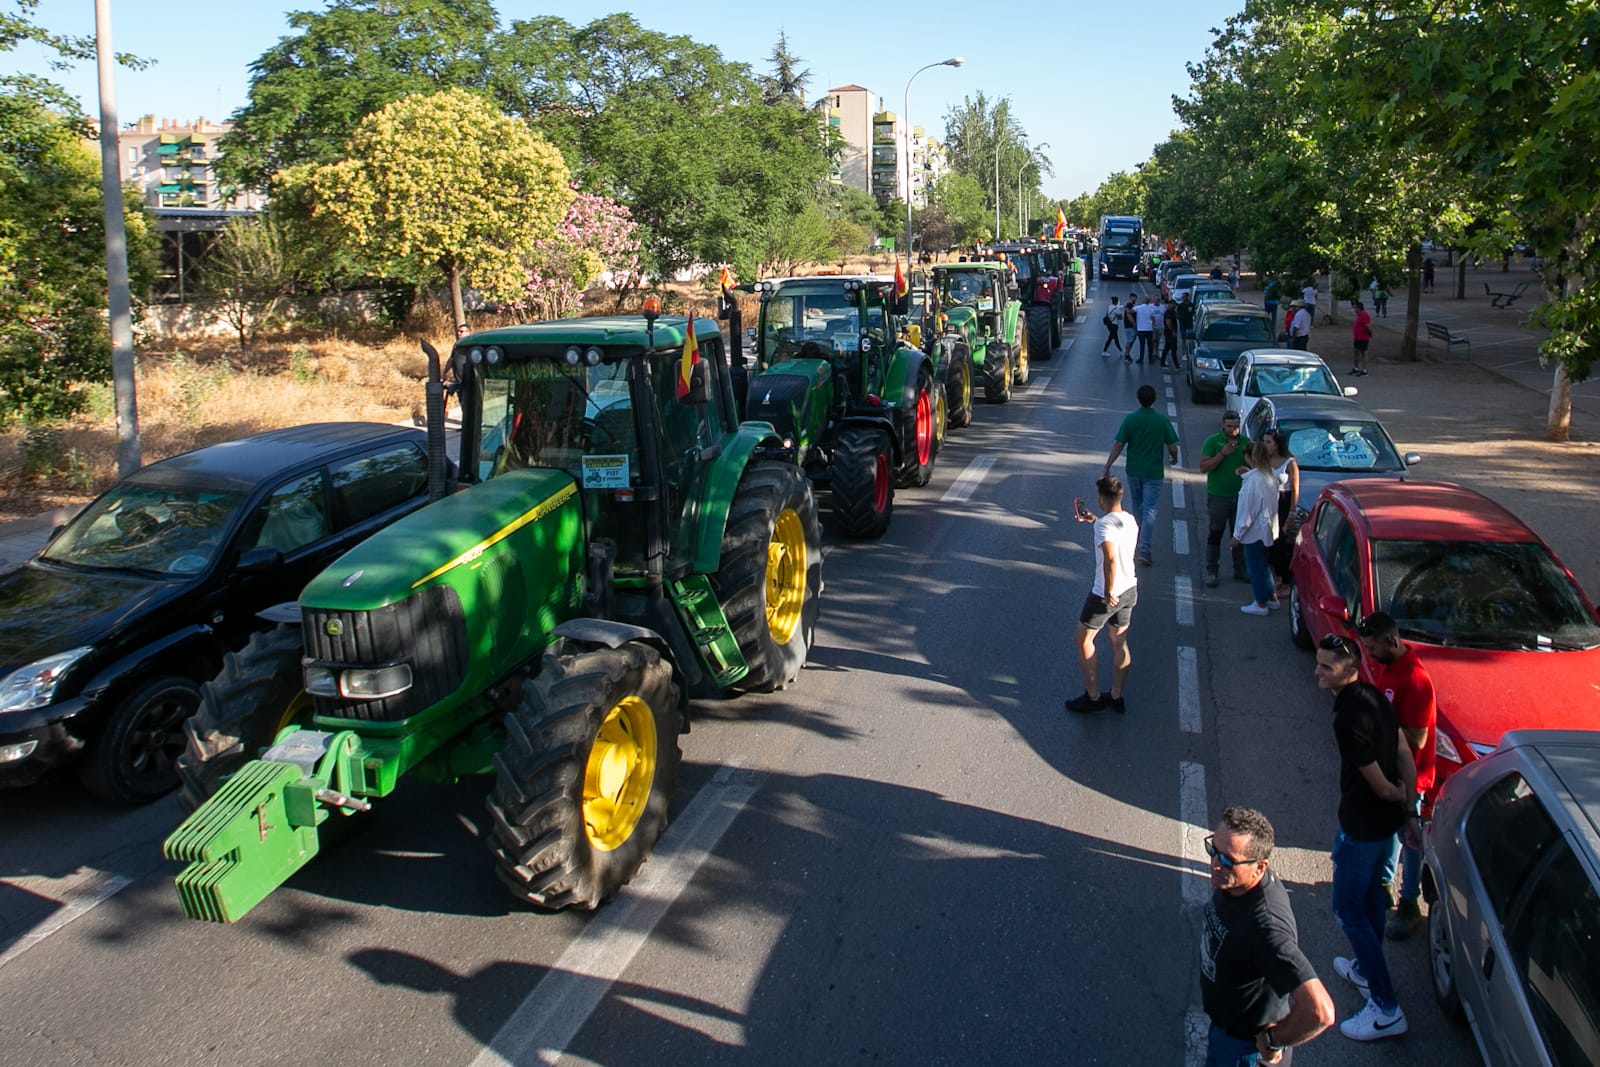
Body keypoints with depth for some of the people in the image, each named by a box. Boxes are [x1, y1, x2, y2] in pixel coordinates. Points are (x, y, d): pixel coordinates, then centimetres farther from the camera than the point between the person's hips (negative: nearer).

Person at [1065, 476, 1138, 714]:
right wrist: (1096, 520, 26)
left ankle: (1092, 697, 14)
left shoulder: (1104, 525, -22)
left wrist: (1108, 592, -26)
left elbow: (1111, 559, -35)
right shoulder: (1130, 520, 3)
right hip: (1130, 590, 8)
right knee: (1120, 644, 18)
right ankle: (1117, 697, 26)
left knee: (1083, 640, 9)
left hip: (1106, 595, -8)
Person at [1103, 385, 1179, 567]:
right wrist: (1174, 458, 17)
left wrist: (1107, 467, -4)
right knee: (1150, 510, -3)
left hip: (1133, 471, 2)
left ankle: (1139, 538, 40)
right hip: (1154, 472, -2)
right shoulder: (1162, 420, -10)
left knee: (1137, 507, 21)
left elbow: (1118, 445, -10)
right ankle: (1144, 549, -15)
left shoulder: (1130, 419, -9)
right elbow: (1172, 447, -6)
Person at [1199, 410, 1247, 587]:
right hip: (1217, 497, -3)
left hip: (1240, 496, 3)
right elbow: (1203, 467, -13)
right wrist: (1223, 454, -21)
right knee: (1214, 534, 1)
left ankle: (1240, 569, 21)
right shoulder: (1213, 441, -6)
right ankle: (1211, 571, 8)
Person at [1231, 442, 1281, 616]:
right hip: (1268, 528, 8)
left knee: (1255, 566, 3)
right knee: (1263, 564, 21)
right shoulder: (1271, 476, 2)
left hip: (1254, 531, -8)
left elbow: (1246, 510, -19)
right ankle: (1272, 598, 30)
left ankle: (1261, 604, 11)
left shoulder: (1252, 479, -21)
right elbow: (1271, 502, 9)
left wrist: (1237, 535, -12)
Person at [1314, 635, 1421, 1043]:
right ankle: (1366, 969, 45)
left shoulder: (1349, 720, -31)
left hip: (1361, 826, -9)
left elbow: (1381, 786, -23)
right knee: (1371, 894, 26)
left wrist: (1399, 797, -1)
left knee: (1349, 910, 3)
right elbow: (1405, 757, 5)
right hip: (1385, 821, 9)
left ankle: (1386, 1009, 9)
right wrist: (1409, 814, 10)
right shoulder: (1374, 697, -2)